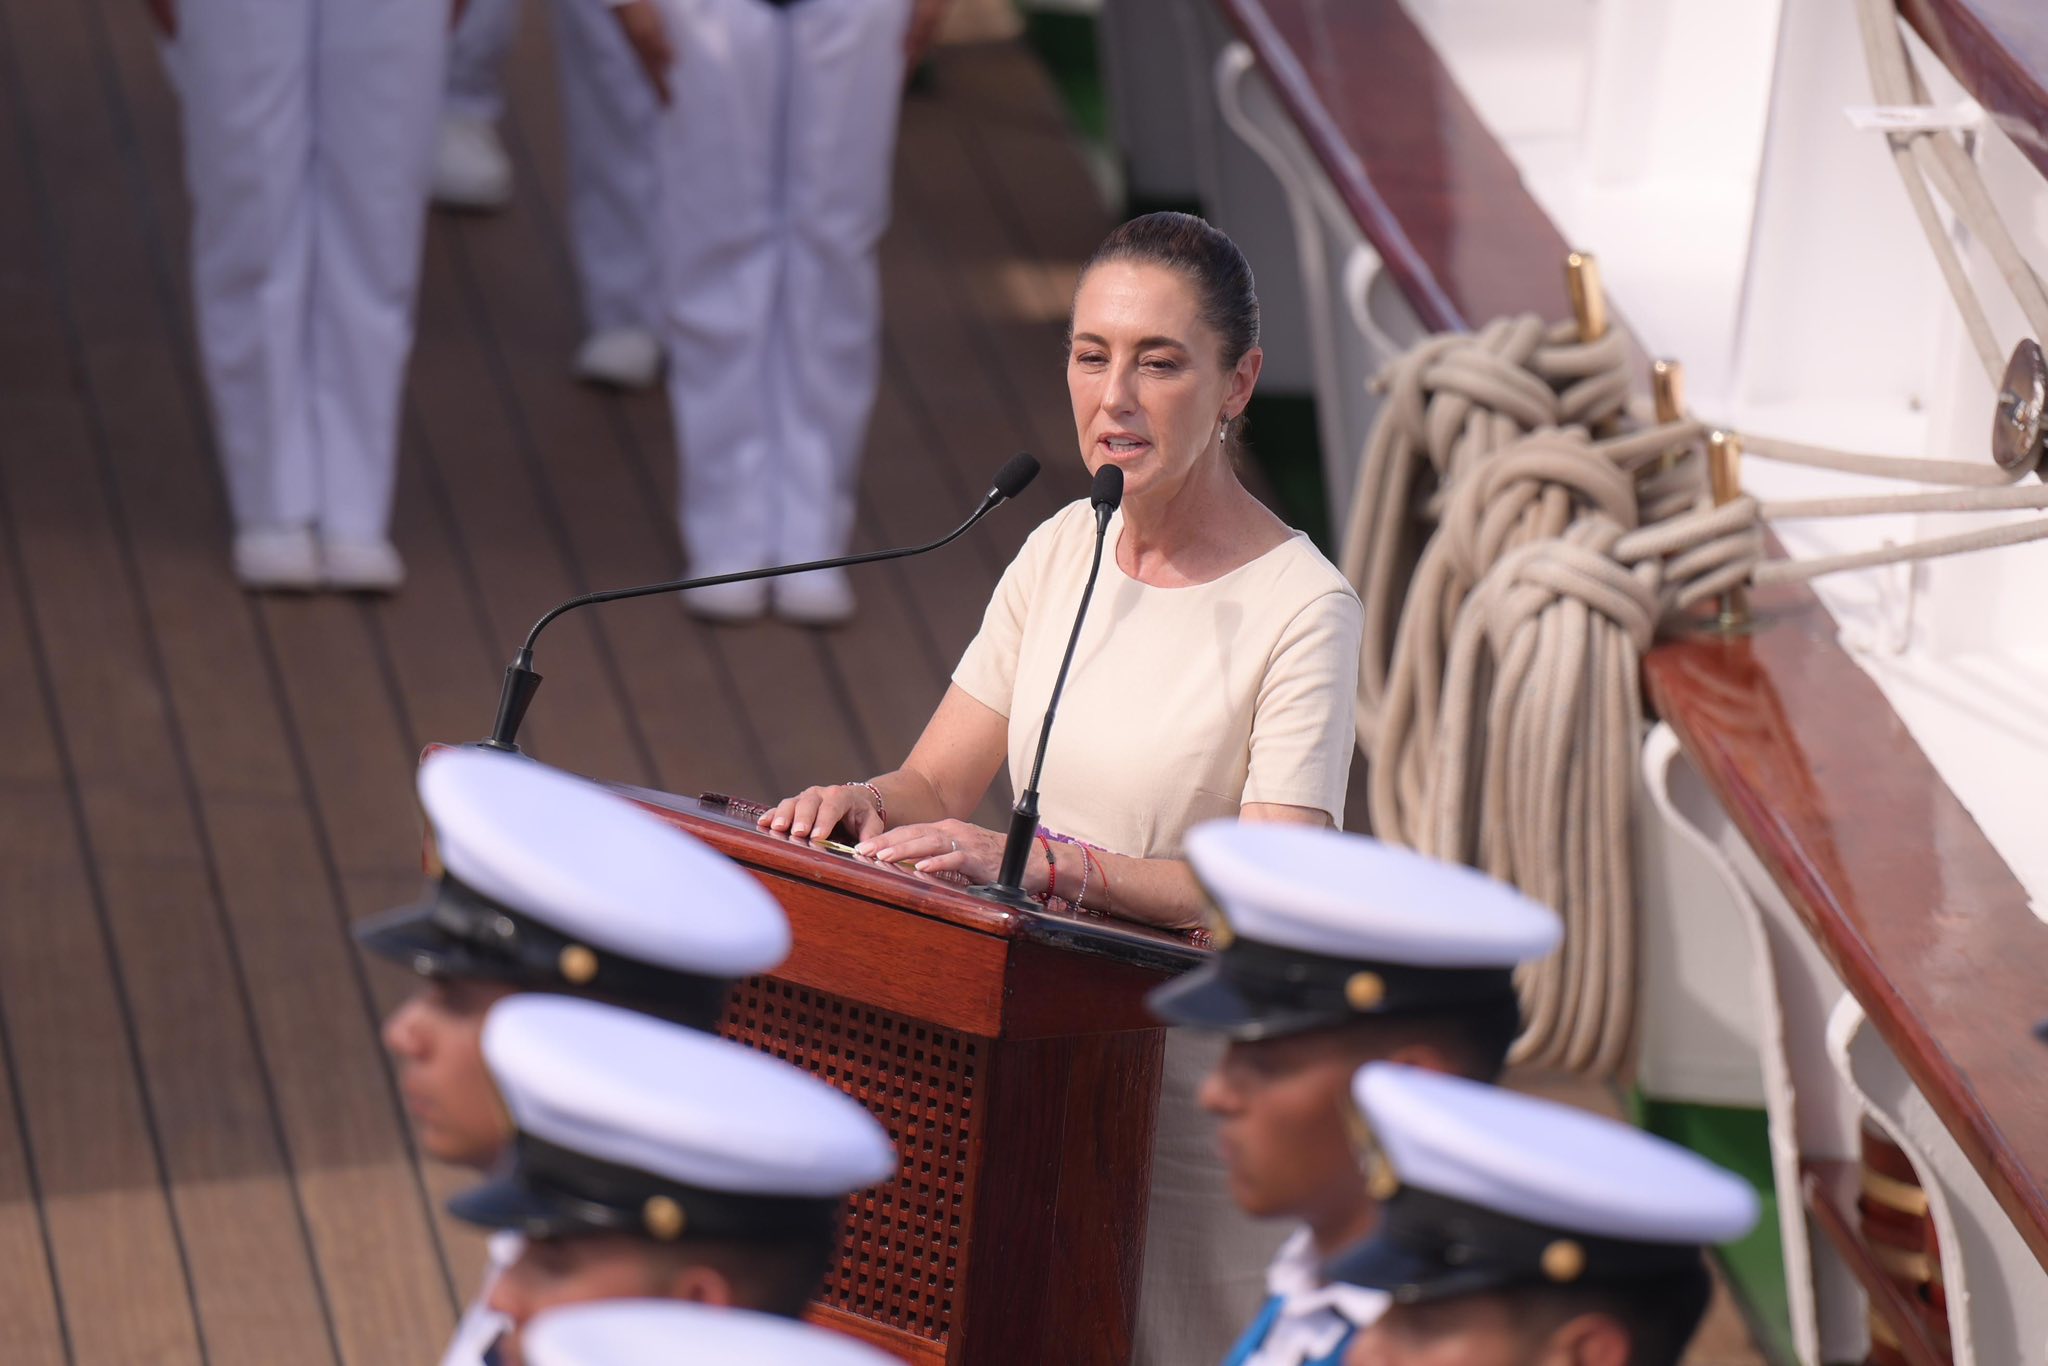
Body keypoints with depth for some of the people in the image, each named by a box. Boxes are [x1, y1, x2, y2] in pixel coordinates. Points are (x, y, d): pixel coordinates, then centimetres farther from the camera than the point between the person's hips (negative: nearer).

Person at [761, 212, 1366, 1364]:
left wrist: (1044, 862, -35)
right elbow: (938, 783, 8)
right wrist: (864, 805, -16)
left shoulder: (1304, 611, -14)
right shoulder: (1063, 553, 6)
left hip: (1195, 1089, -6)